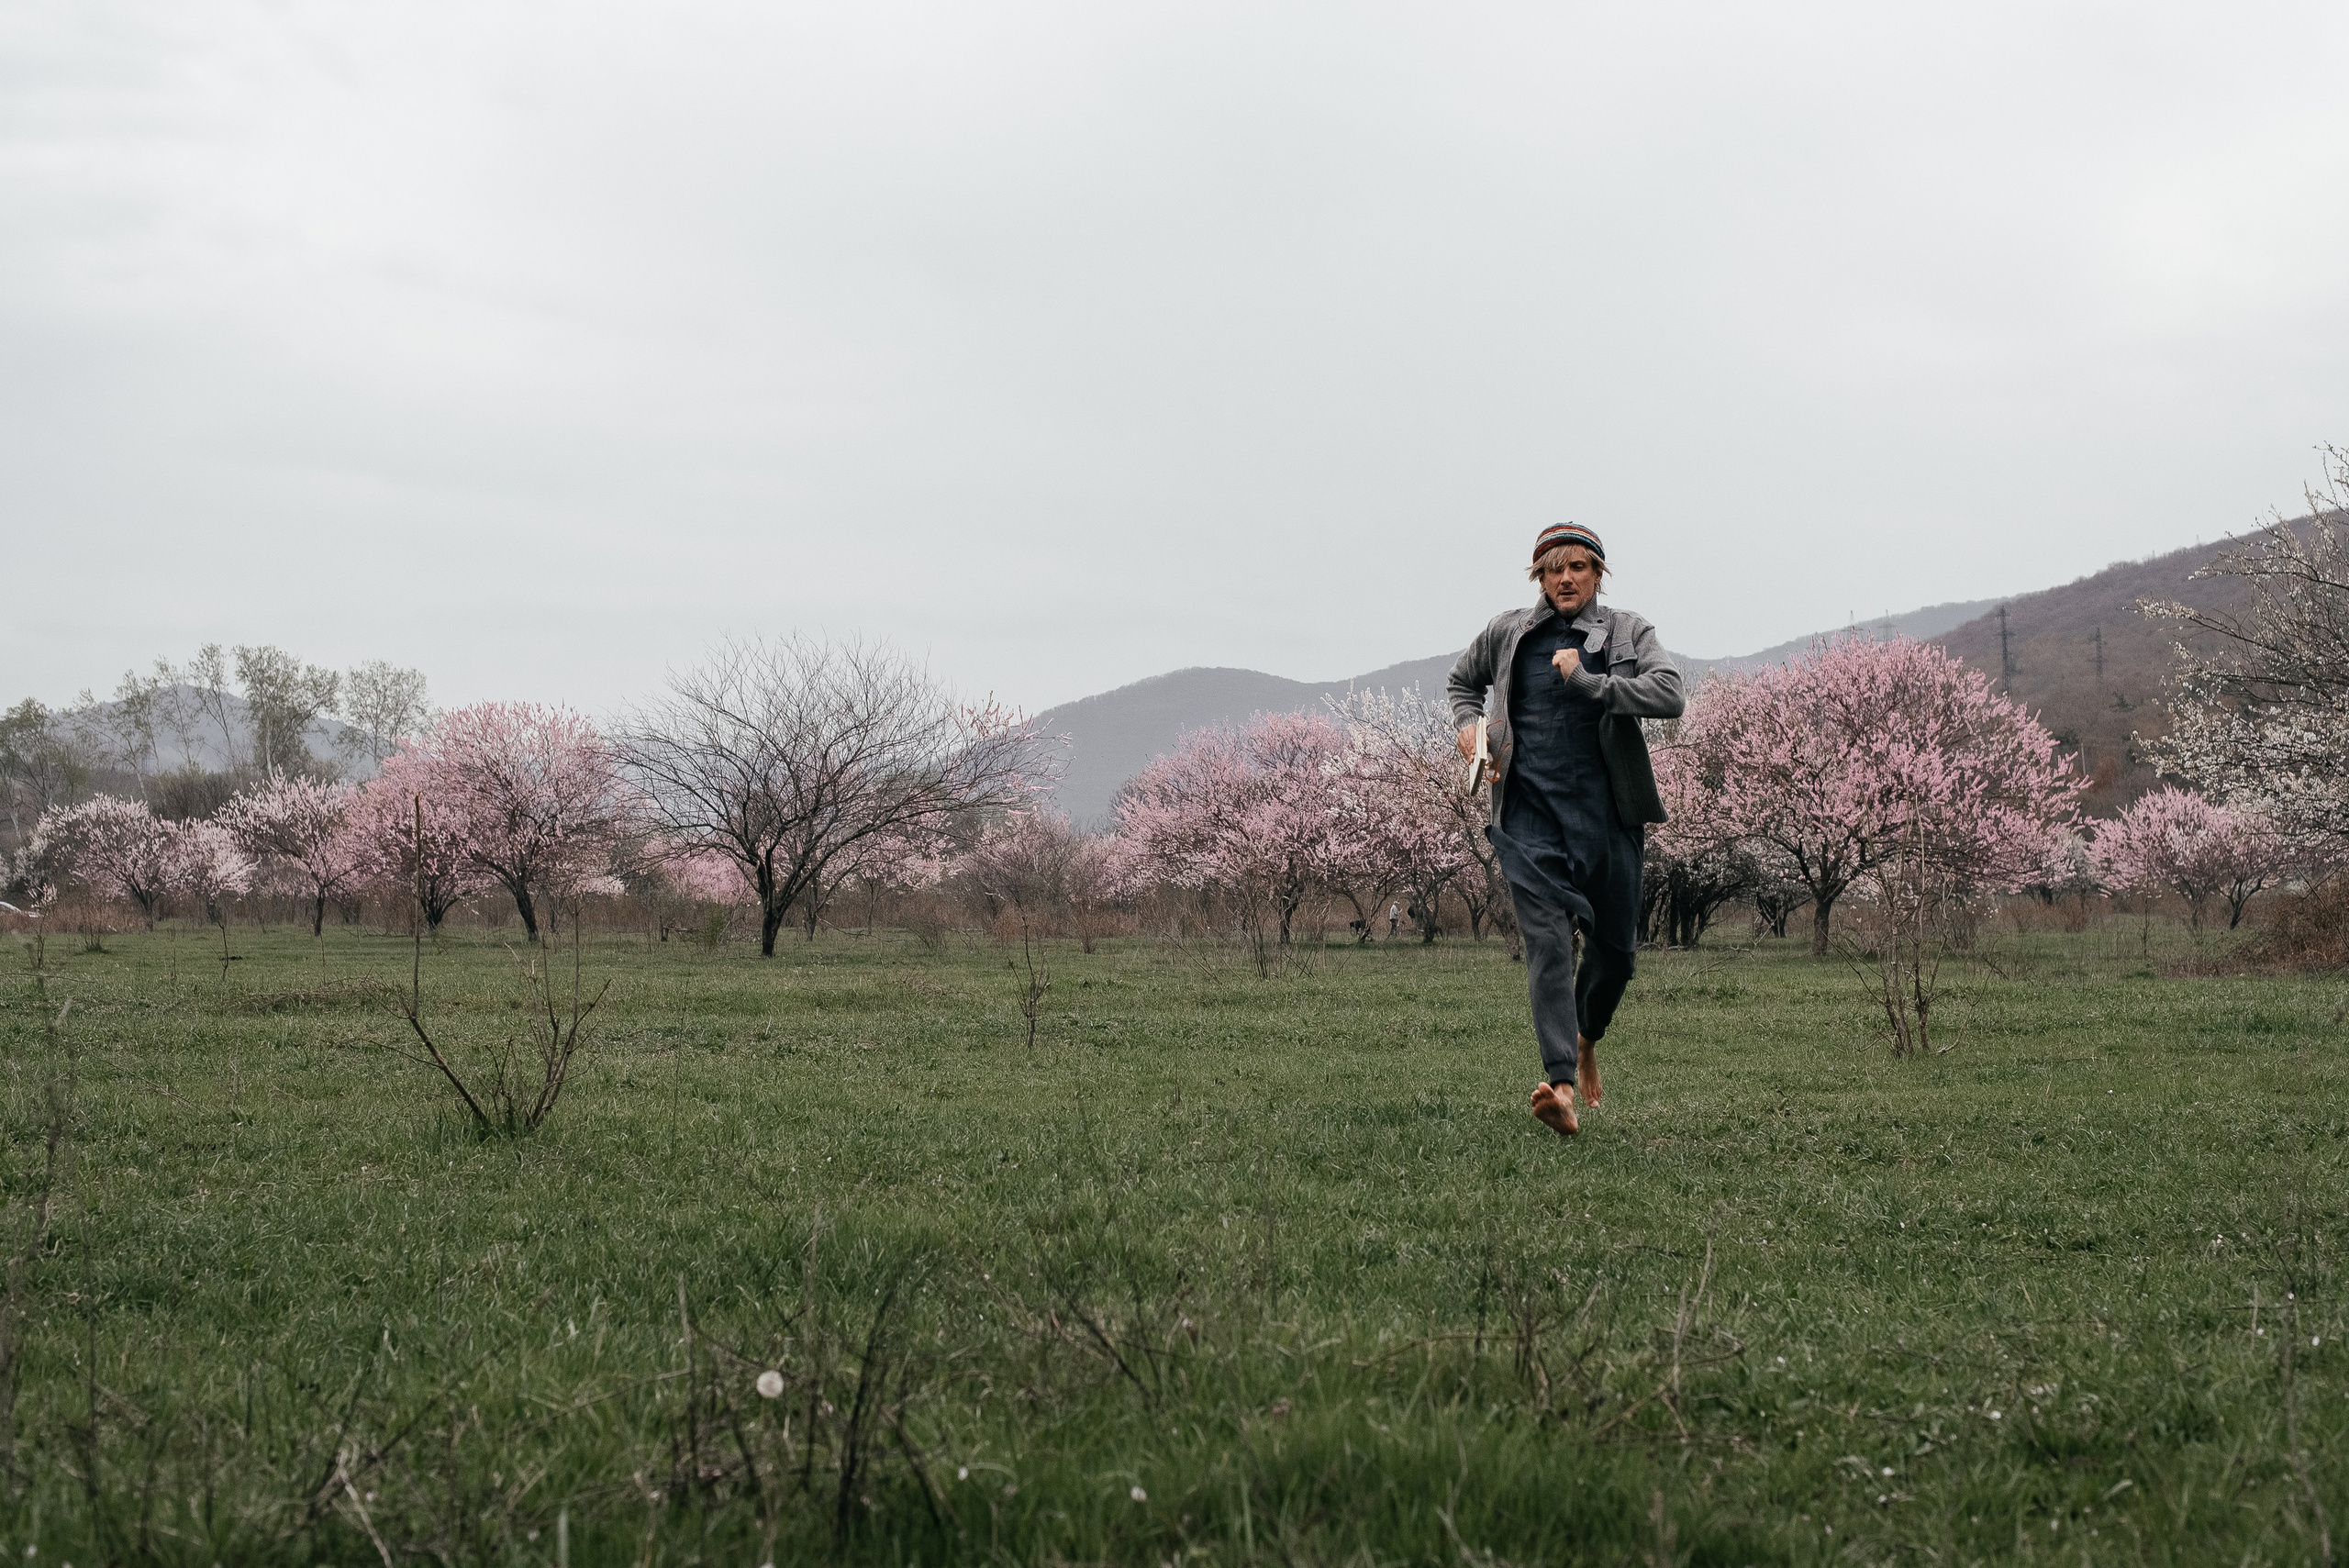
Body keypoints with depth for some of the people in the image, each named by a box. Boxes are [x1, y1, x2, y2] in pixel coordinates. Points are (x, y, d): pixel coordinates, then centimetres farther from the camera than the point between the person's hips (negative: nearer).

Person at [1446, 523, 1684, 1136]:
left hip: (1605, 815, 1)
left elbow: (1670, 695, -13)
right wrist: (1468, 723, 9)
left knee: (1614, 948, 9)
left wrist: (1587, 682, -18)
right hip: (1529, 816, 0)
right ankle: (1560, 1084, -25)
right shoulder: (1507, 634, 10)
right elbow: (1461, 681, 30)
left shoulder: (1628, 634, 5)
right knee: (1548, 942, -15)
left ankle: (1587, 1037, 41)